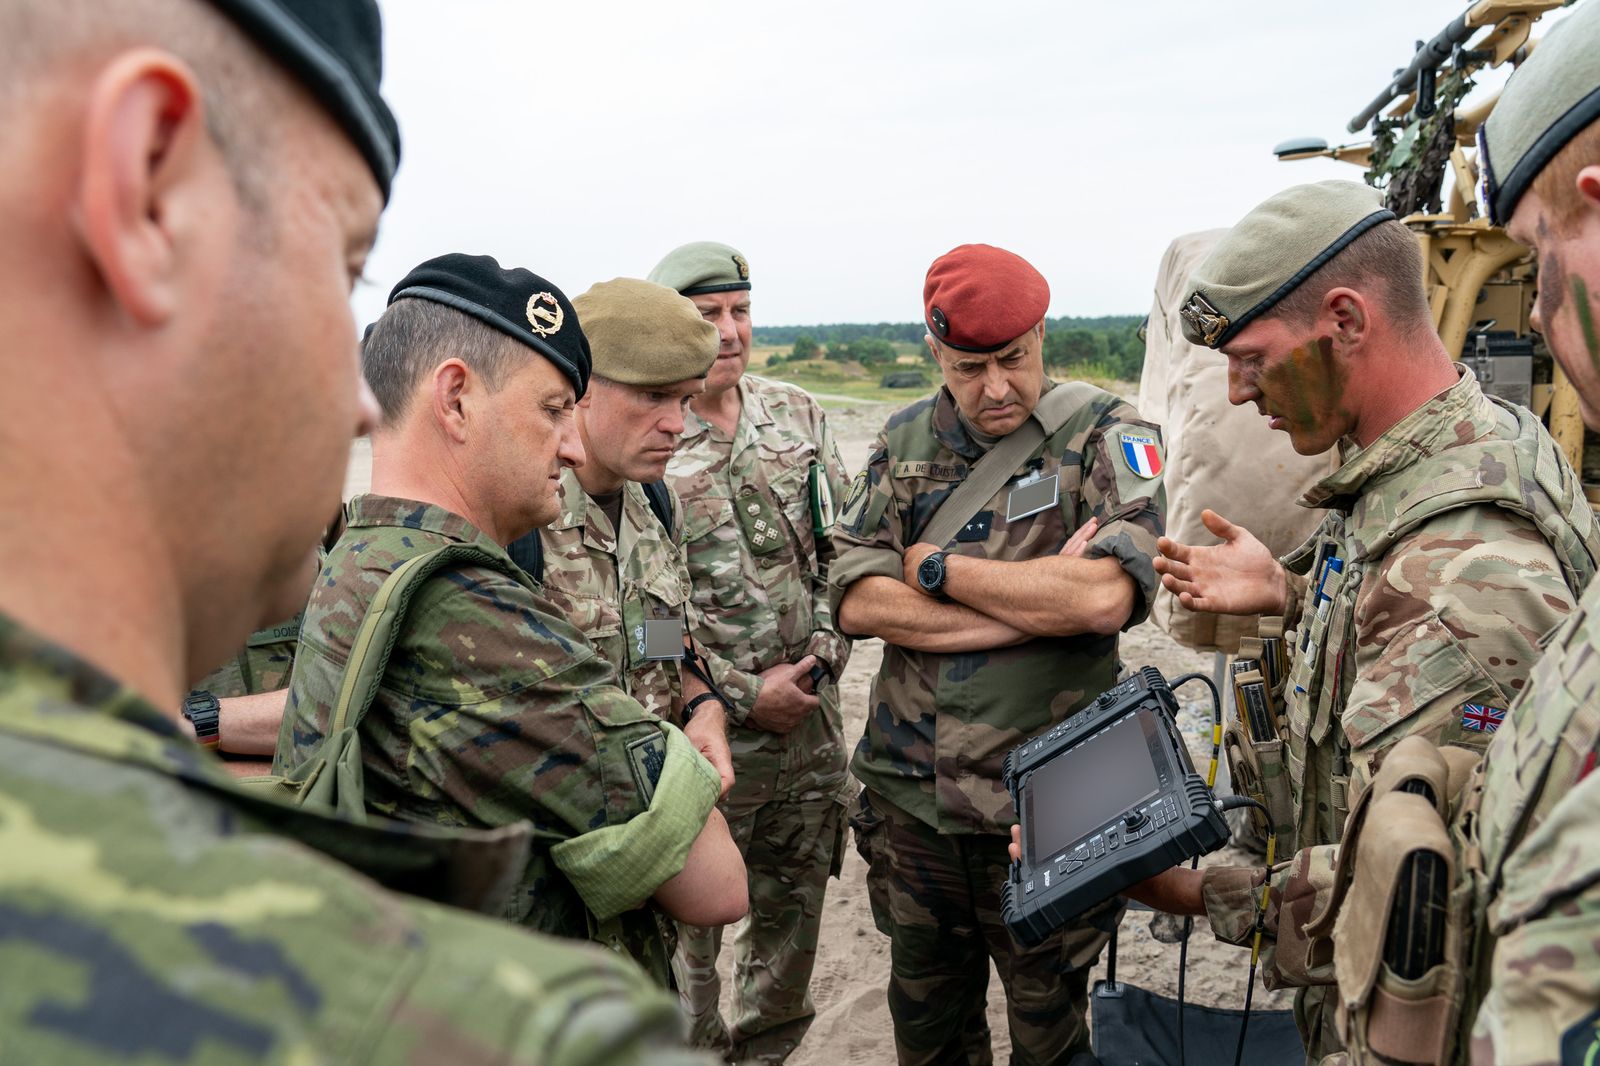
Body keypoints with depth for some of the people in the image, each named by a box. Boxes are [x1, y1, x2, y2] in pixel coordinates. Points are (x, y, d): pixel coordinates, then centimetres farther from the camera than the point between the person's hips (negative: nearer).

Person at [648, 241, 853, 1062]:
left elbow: (842, 548, 10)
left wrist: (824, 653, -4)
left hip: (810, 714, 6)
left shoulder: (798, 417, 7)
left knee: (794, 906, 19)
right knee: (690, 918, 6)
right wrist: (744, 693, -13)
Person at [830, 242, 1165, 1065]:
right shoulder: (904, 442, 5)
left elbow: (1105, 596, -24)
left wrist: (939, 569, -13)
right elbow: (856, 602, -7)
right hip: (910, 801, 4)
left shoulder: (1105, 434, -7)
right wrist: (1037, 605, -15)